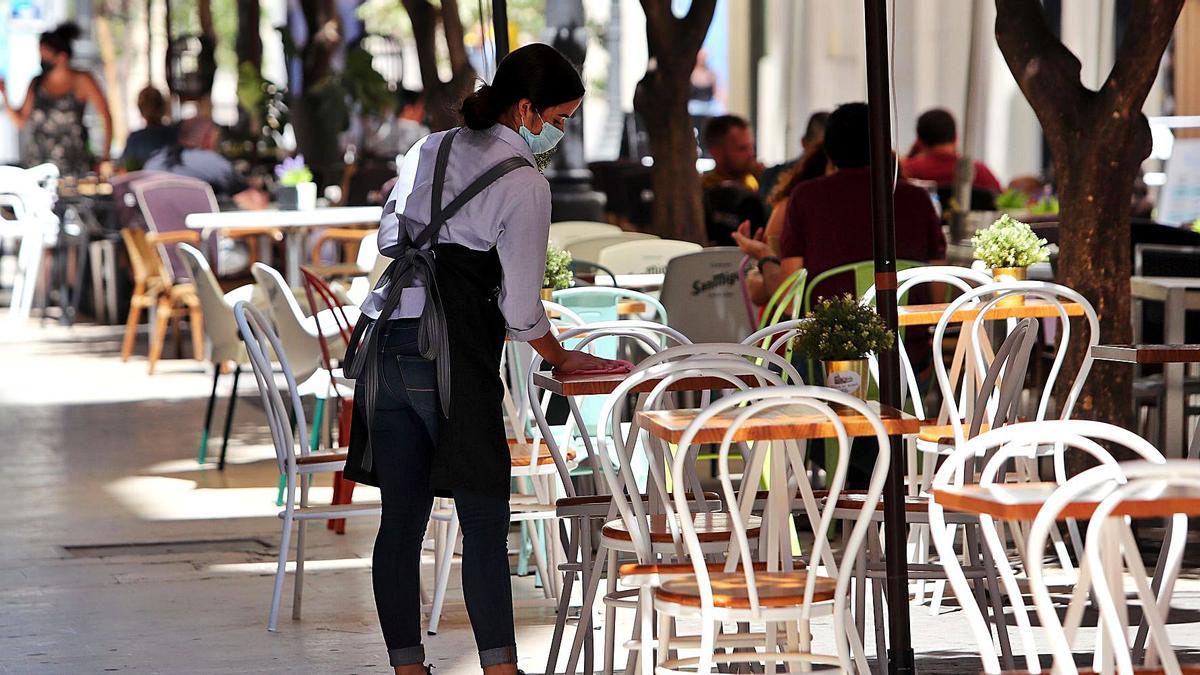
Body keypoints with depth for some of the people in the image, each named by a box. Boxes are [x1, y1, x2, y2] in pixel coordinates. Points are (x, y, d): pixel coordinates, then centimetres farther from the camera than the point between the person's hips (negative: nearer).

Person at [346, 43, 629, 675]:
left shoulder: (428, 150, 13)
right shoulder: (525, 183, -6)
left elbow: (389, 234, 22)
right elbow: (521, 309, -4)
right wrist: (561, 358, 12)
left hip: (388, 344, 7)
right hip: (455, 354, -6)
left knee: (401, 516, 7)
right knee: (484, 516, -2)